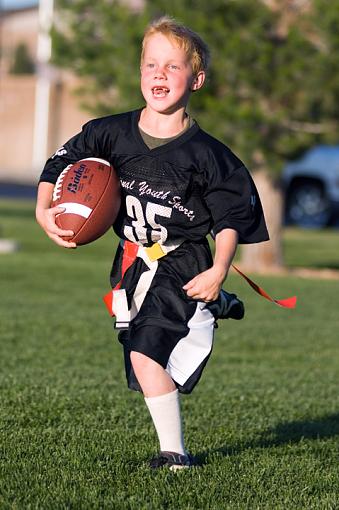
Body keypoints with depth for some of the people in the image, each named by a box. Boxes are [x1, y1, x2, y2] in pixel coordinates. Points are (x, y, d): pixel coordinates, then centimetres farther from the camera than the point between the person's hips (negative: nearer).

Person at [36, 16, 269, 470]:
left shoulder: (205, 154, -13)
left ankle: (174, 453, -8)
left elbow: (231, 215, -6)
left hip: (183, 264, -5)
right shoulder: (112, 134, -6)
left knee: (146, 351, -20)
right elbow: (61, 163, 4)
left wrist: (219, 269, -17)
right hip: (132, 262, 5)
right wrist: (44, 210, -13)